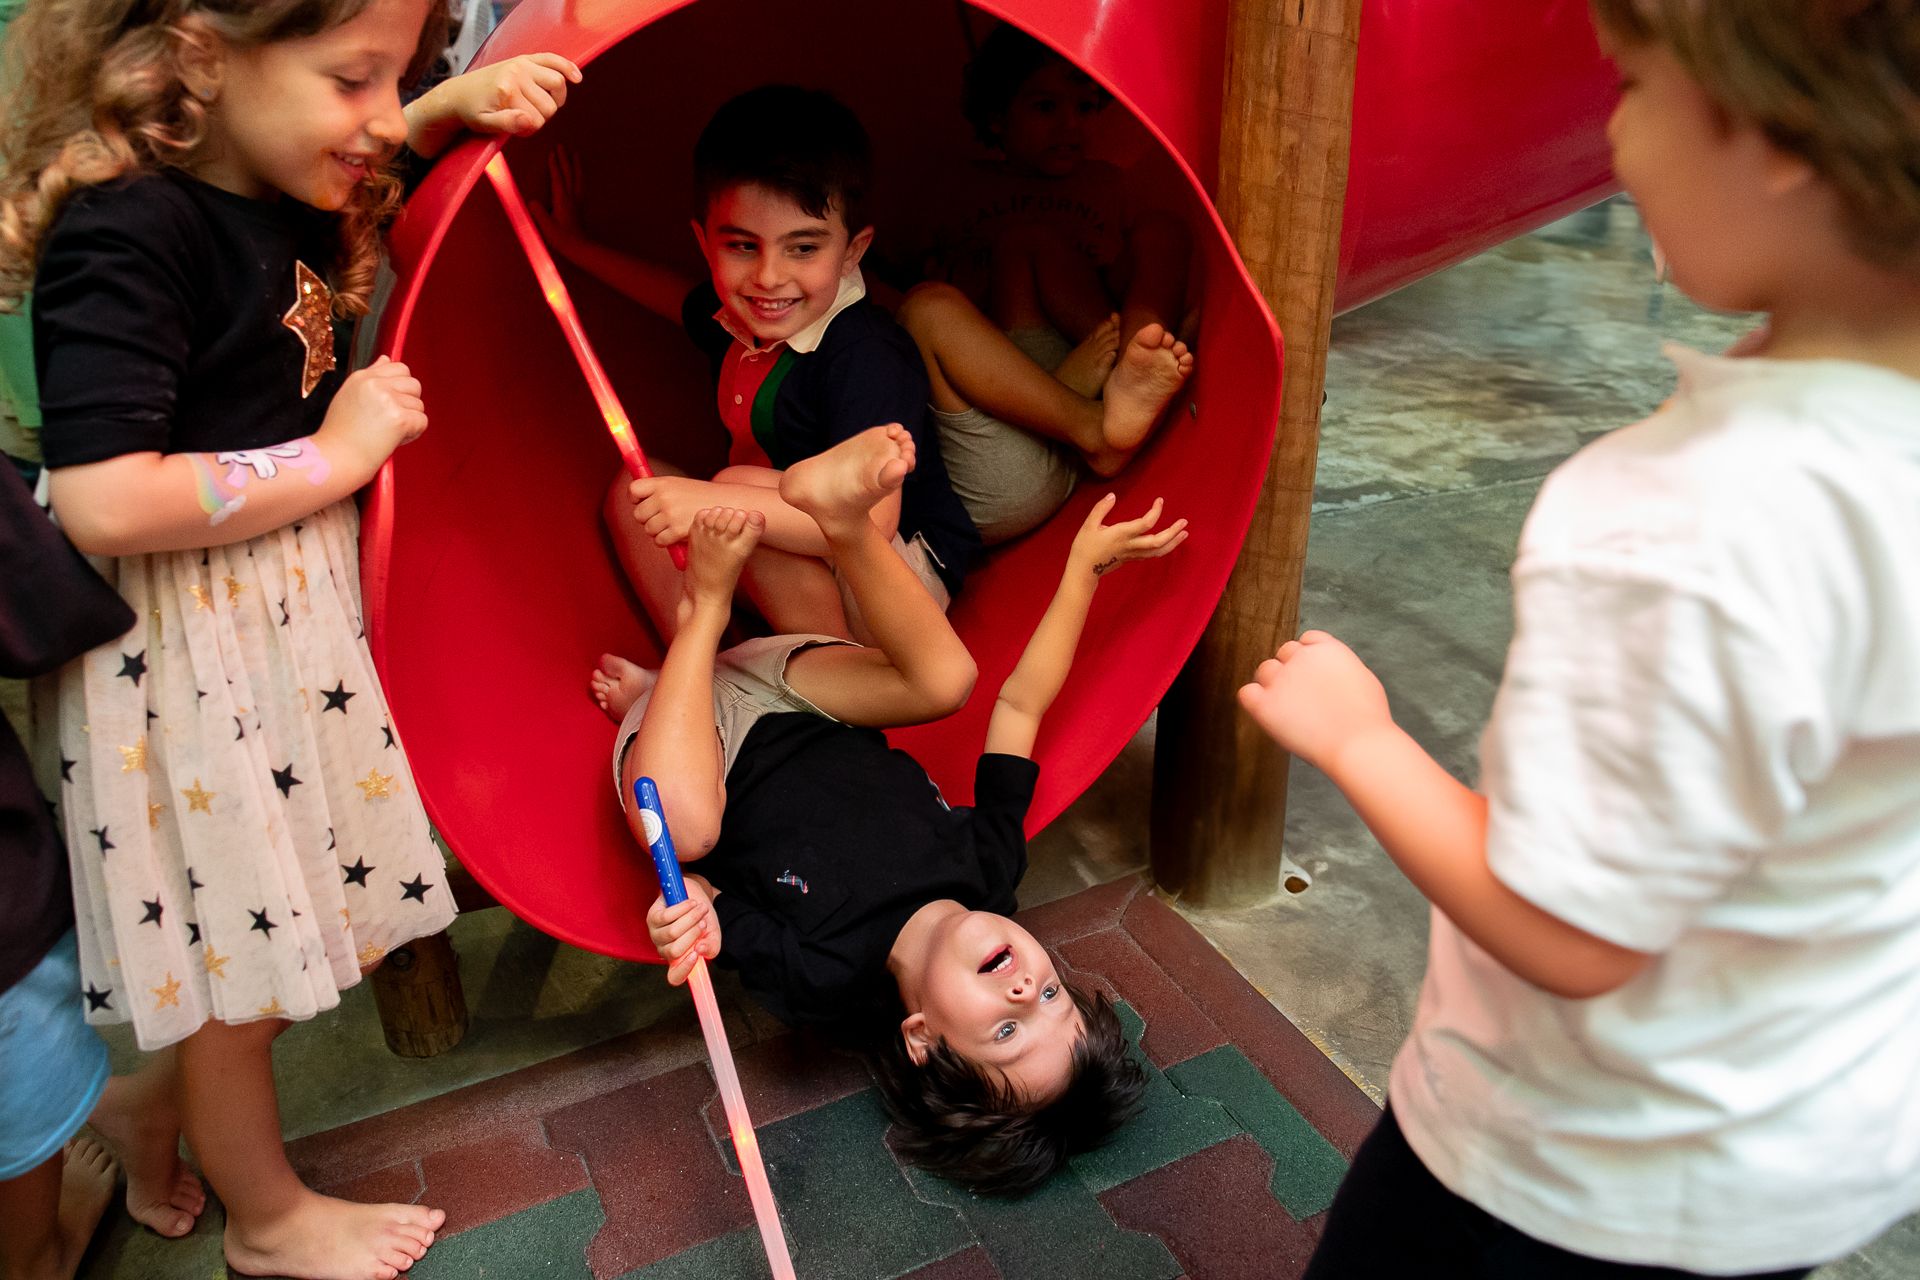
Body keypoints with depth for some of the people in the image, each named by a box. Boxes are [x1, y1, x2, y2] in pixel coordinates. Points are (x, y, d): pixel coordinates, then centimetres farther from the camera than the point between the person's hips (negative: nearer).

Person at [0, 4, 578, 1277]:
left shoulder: (279, 192, 1)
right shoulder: (125, 232, -24)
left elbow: (362, 169, 26)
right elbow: (107, 503, -31)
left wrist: (451, 107, 6)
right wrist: (339, 453, -20)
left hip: (291, 588, 9)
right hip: (185, 637, -8)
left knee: (277, 925, 21)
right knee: (240, 954, 10)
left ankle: (178, 1142, 46)